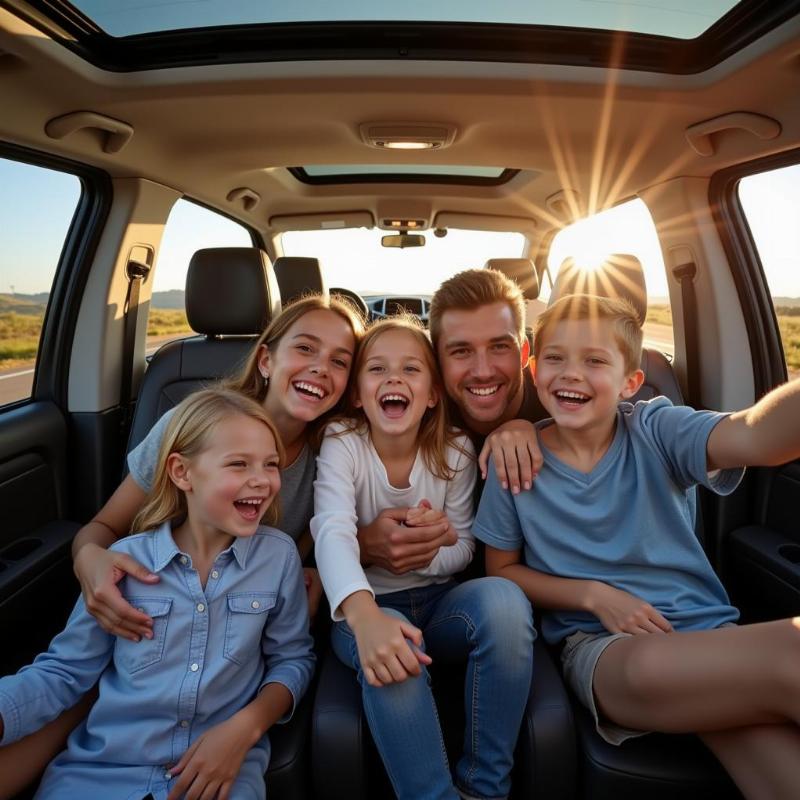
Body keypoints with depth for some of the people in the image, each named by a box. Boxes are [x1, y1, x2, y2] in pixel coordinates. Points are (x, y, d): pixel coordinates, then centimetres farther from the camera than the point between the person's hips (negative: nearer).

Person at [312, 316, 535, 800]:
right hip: (365, 609, -2)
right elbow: (332, 530, -30)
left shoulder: (455, 451, -5)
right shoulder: (342, 444, -13)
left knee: (503, 598, -29)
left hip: (437, 603, 3)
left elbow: (463, 548, 1)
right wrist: (365, 615, -49)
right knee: (388, 653, -37)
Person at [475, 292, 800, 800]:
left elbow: (755, 436, -24)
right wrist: (594, 595, -10)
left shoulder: (655, 430, -3)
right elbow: (501, 570, 6)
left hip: (711, 627, 3)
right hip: (601, 644, -2)